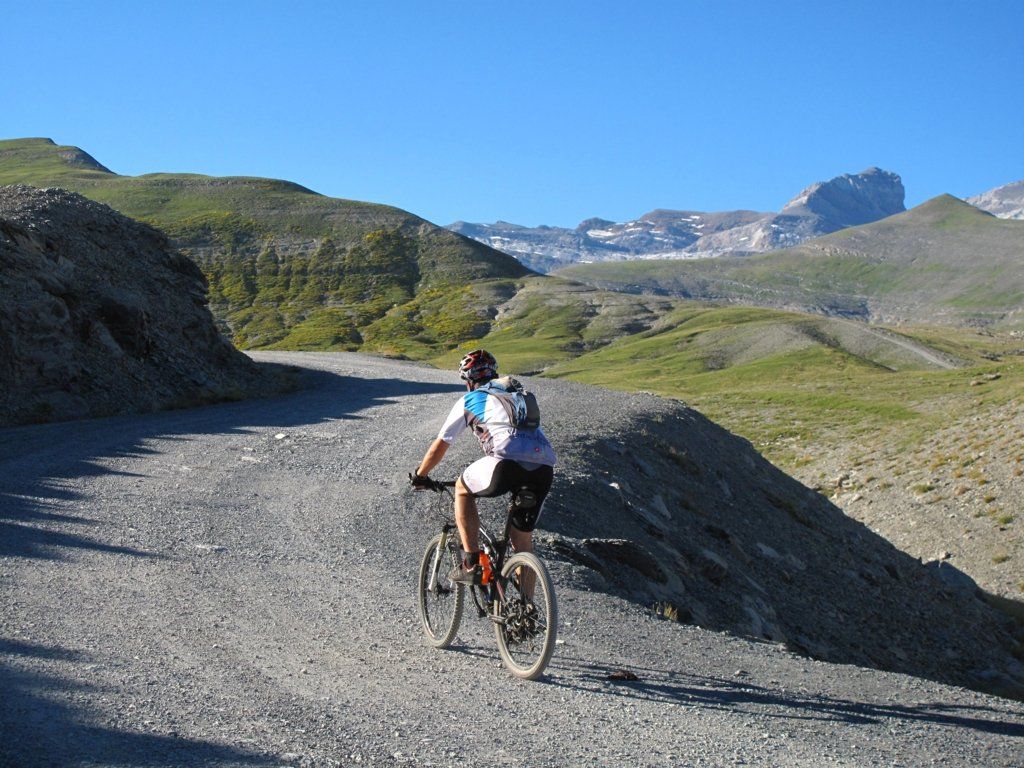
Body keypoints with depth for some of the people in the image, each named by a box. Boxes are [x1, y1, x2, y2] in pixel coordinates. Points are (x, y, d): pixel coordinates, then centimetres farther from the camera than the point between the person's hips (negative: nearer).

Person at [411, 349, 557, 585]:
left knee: (463, 489, 25)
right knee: (523, 538, 22)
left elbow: (439, 446, 25)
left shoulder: (469, 400, 20)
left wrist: (419, 476, 41)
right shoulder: (522, 395, 35)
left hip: (508, 463, -5)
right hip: (545, 469, 5)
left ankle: (471, 565, 16)